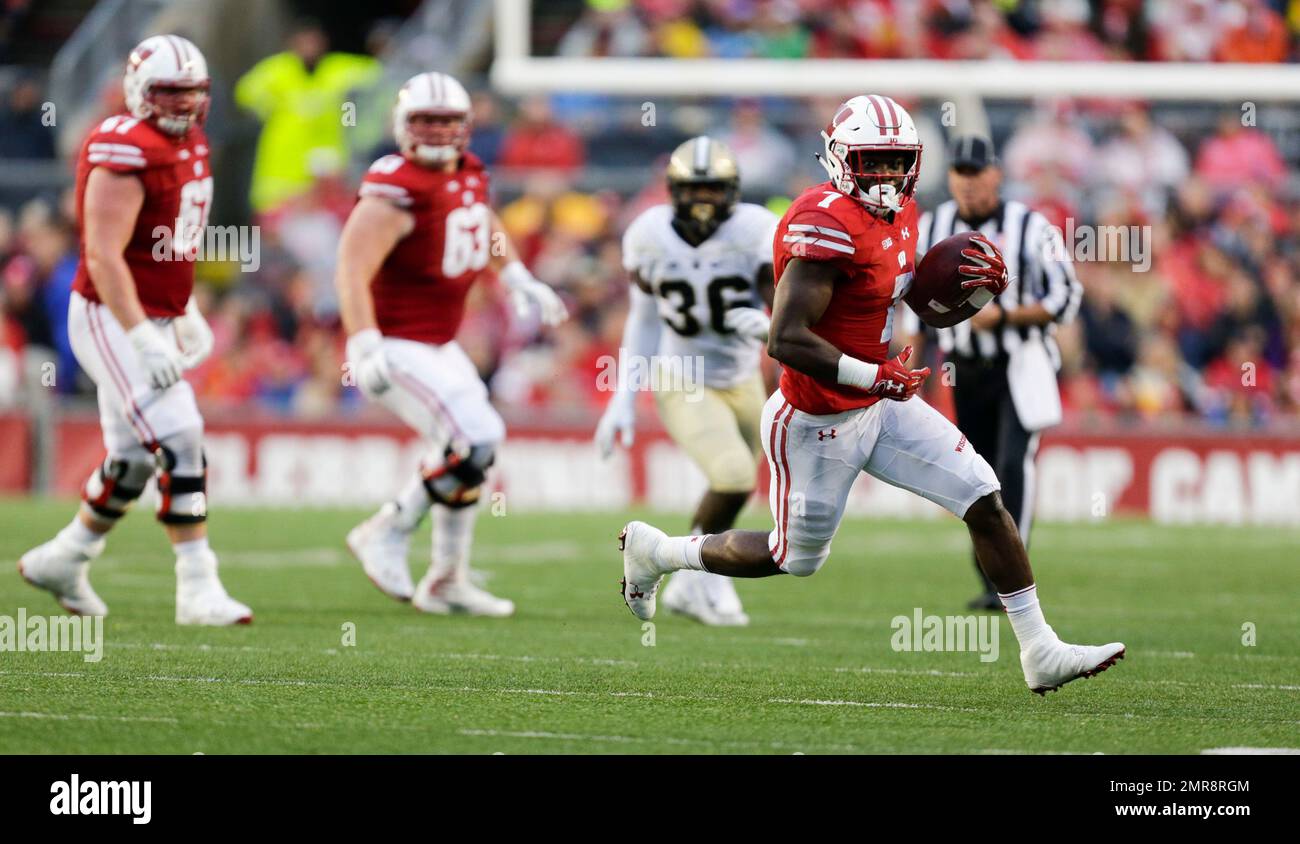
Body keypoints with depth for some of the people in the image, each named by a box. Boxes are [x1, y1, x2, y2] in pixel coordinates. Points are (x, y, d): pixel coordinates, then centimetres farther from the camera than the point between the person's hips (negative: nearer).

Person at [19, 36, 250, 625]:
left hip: (154, 320, 10)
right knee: (178, 441, -15)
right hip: (112, 321, -10)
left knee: (133, 459, 15)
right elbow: (103, 256, -24)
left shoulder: (190, 146, 10)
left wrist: (185, 316, 23)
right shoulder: (126, 152, -20)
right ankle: (198, 588, -12)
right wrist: (143, 338, -27)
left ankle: (62, 561, 32)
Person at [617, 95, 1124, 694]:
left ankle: (1039, 650, 4)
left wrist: (961, 283, 1)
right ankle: (653, 551, 34)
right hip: (818, 423, -8)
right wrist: (874, 377, -30)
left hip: (880, 405, 8)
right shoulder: (828, 224, -27)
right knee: (795, 558, 11)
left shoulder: (899, 212, 2)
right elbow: (785, 339, -31)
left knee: (985, 501, -2)